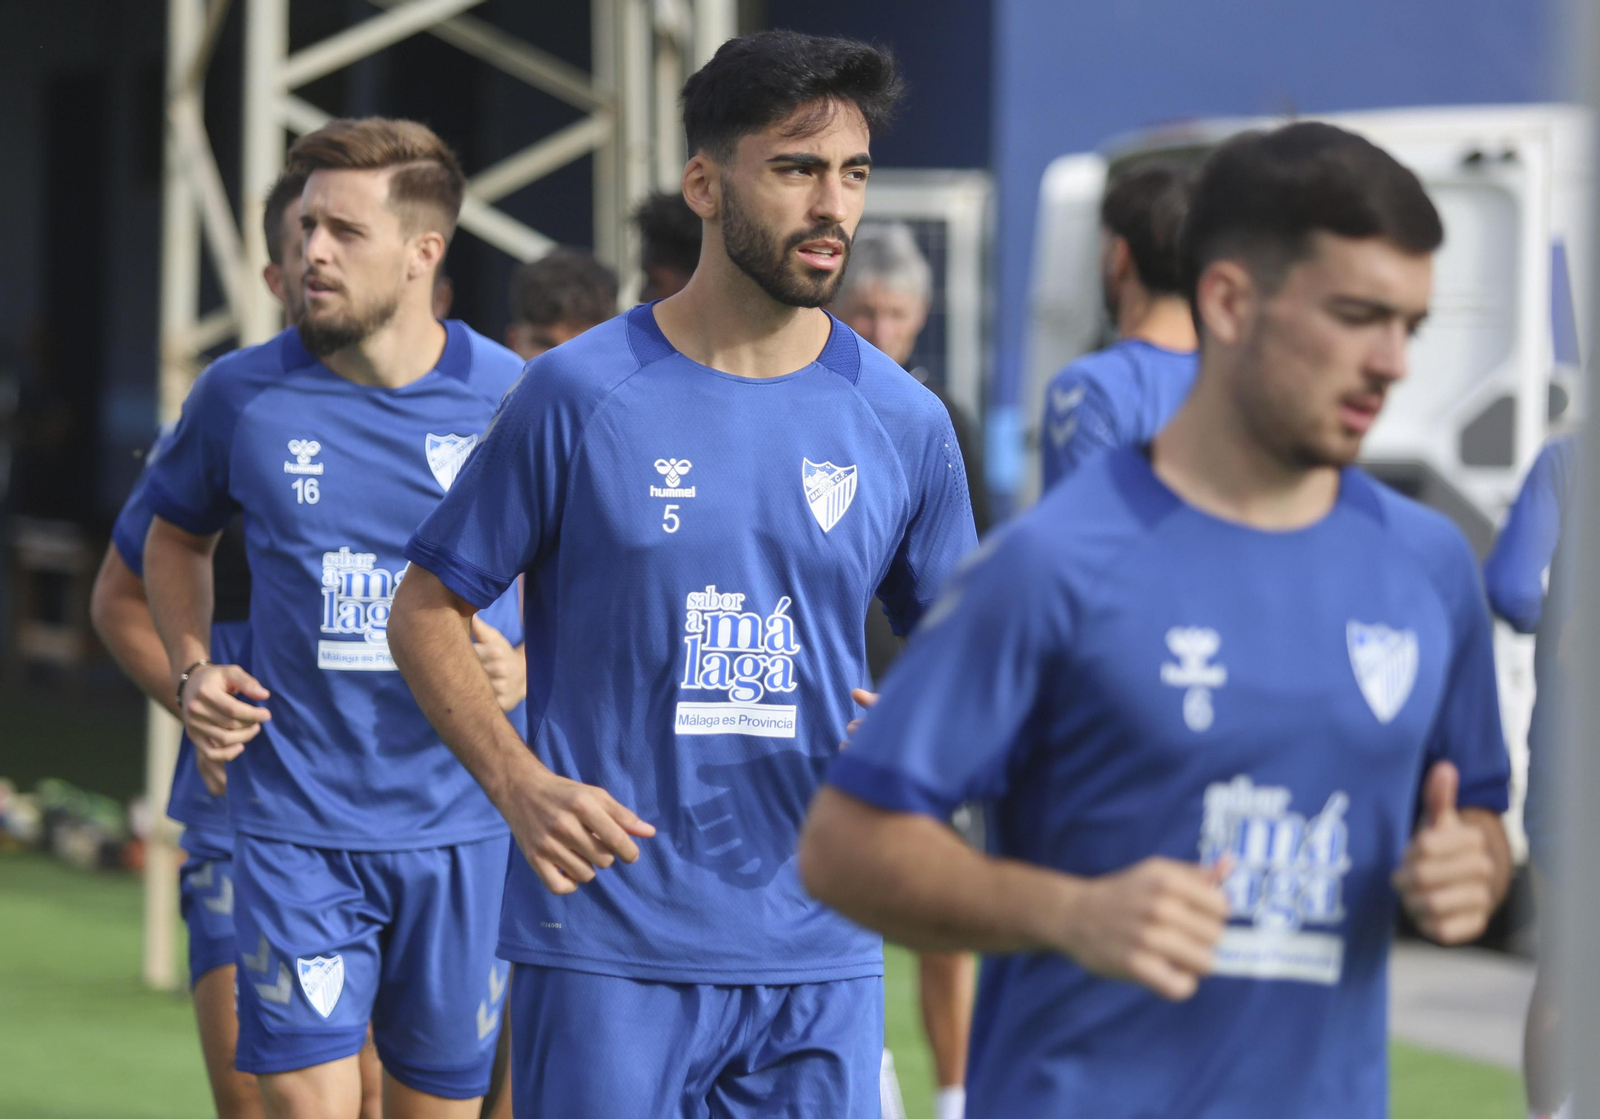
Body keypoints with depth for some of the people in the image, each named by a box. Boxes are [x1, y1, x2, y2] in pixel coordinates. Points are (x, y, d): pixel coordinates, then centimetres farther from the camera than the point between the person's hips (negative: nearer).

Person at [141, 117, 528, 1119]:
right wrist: (193, 671, 3)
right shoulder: (243, 396, 0)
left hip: (462, 821, 0)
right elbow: (176, 538, 20)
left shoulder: (512, 399, -3)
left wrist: (526, 666, -10)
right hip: (297, 820, 0)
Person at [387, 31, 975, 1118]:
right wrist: (520, 784, -13)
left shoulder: (906, 424, 5)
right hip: (607, 948, -3)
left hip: (821, 958, 3)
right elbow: (426, 611, 2)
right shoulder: (578, 395, -3)